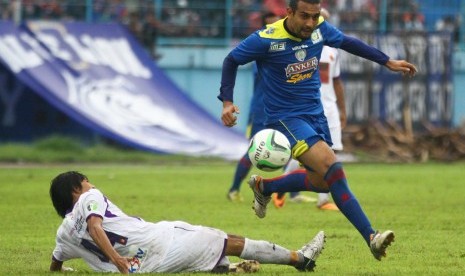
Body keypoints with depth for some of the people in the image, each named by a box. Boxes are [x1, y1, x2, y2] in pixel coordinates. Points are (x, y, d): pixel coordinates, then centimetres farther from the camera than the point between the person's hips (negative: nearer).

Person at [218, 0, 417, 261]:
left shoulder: (320, 29, -6)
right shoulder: (266, 39, -20)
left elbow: (348, 42, 14)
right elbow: (232, 60, -5)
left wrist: (387, 61, 14)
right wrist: (227, 102, -12)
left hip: (315, 113, 7)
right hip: (286, 118, -7)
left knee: (323, 182, 13)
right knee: (332, 167, -25)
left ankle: (264, 186, 37)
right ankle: (371, 237, -29)